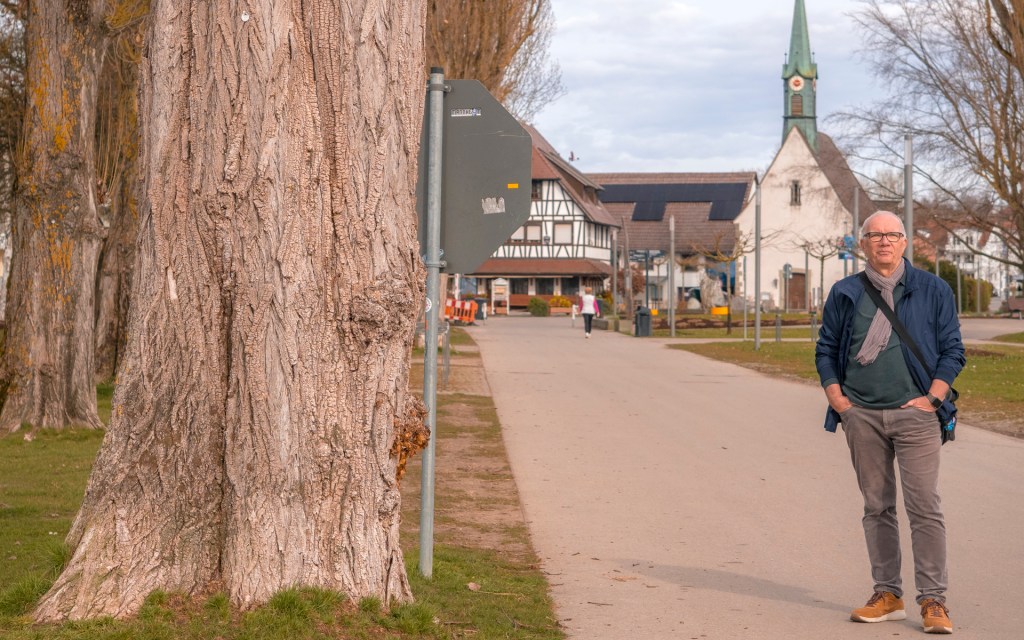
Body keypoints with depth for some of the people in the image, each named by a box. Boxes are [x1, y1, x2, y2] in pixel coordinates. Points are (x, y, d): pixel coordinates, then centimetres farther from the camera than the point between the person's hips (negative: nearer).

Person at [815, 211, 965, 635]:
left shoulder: (933, 290, 5)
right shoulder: (845, 294, 10)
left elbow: (952, 350, 5)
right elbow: (825, 350, 15)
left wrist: (932, 398, -6)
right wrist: (836, 398, 2)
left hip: (915, 413, -3)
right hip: (861, 415, 3)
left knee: (925, 506, -8)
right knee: (877, 507, 8)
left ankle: (933, 602, -4)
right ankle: (887, 595, 16)